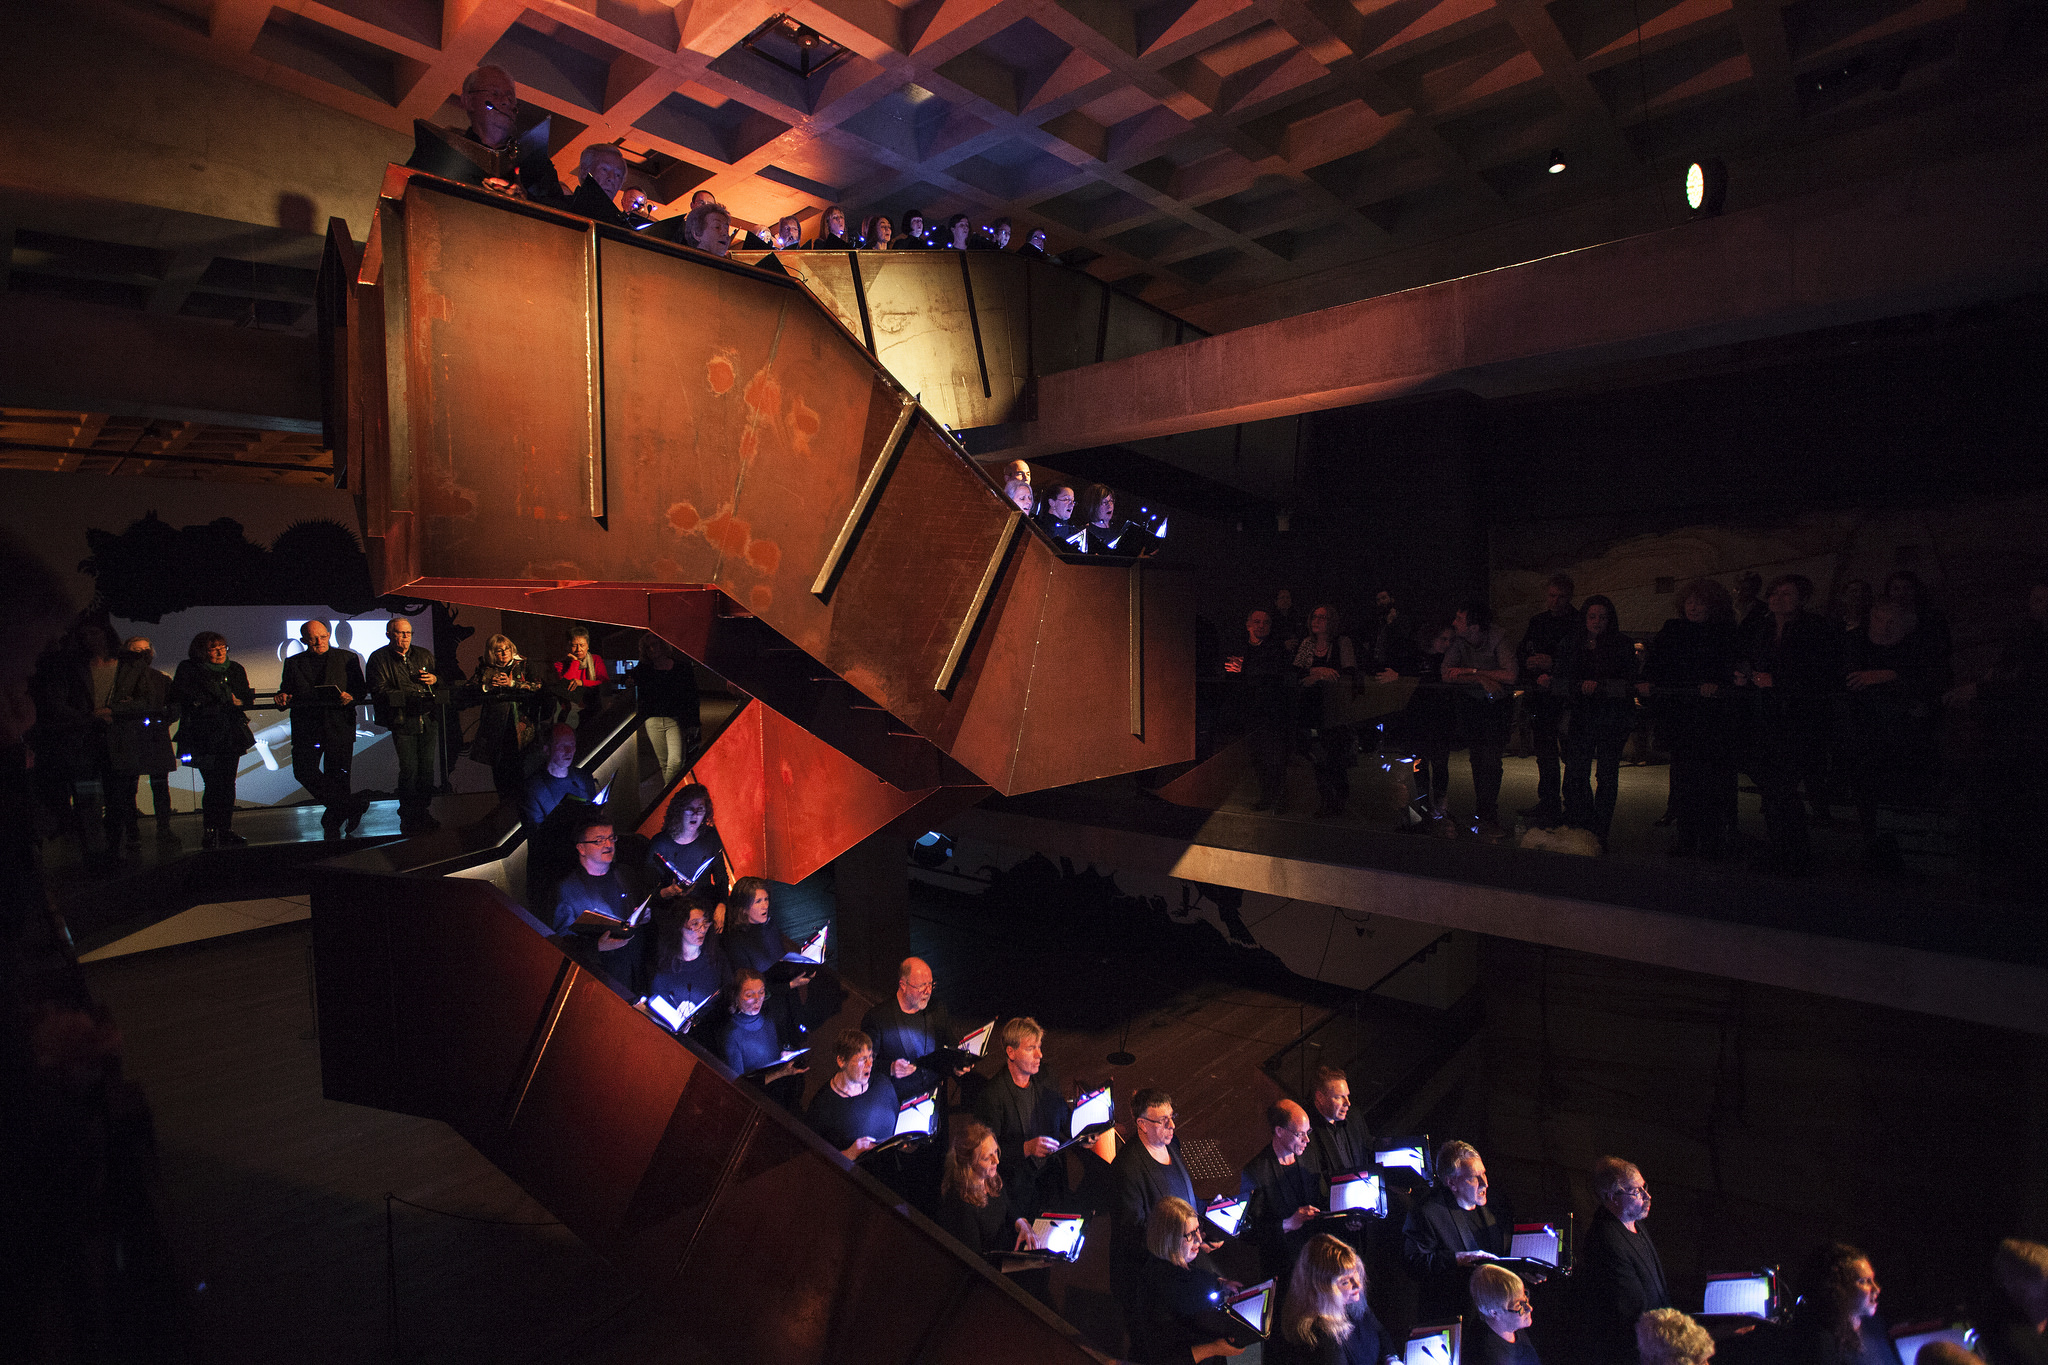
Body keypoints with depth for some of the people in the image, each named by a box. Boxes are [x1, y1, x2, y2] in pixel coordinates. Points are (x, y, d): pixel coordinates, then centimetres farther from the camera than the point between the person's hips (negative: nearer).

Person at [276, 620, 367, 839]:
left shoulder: (347, 658, 10)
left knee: (336, 775, 1)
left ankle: (332, 824, 16)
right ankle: (353, 805, -6)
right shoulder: (293, 663, 14)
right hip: (306, 728, 2)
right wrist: (283, 698, -9)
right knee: (304, 772, -14)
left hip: (339, 726, -1)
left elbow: (362, 688, 8)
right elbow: (286, 692, 15)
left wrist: (351, 696, -14)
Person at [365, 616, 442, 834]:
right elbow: (379, 691, -9)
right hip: (402, 722, -4)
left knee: (426, 768, 6)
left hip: (429, 720, 4)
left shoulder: (424, 655, 15)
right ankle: (408, 818, 4)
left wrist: (435, 679, 2)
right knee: (409, 769, -6)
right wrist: (409, 697, -20)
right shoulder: (379, 659, 1)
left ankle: (422, 813, 17)